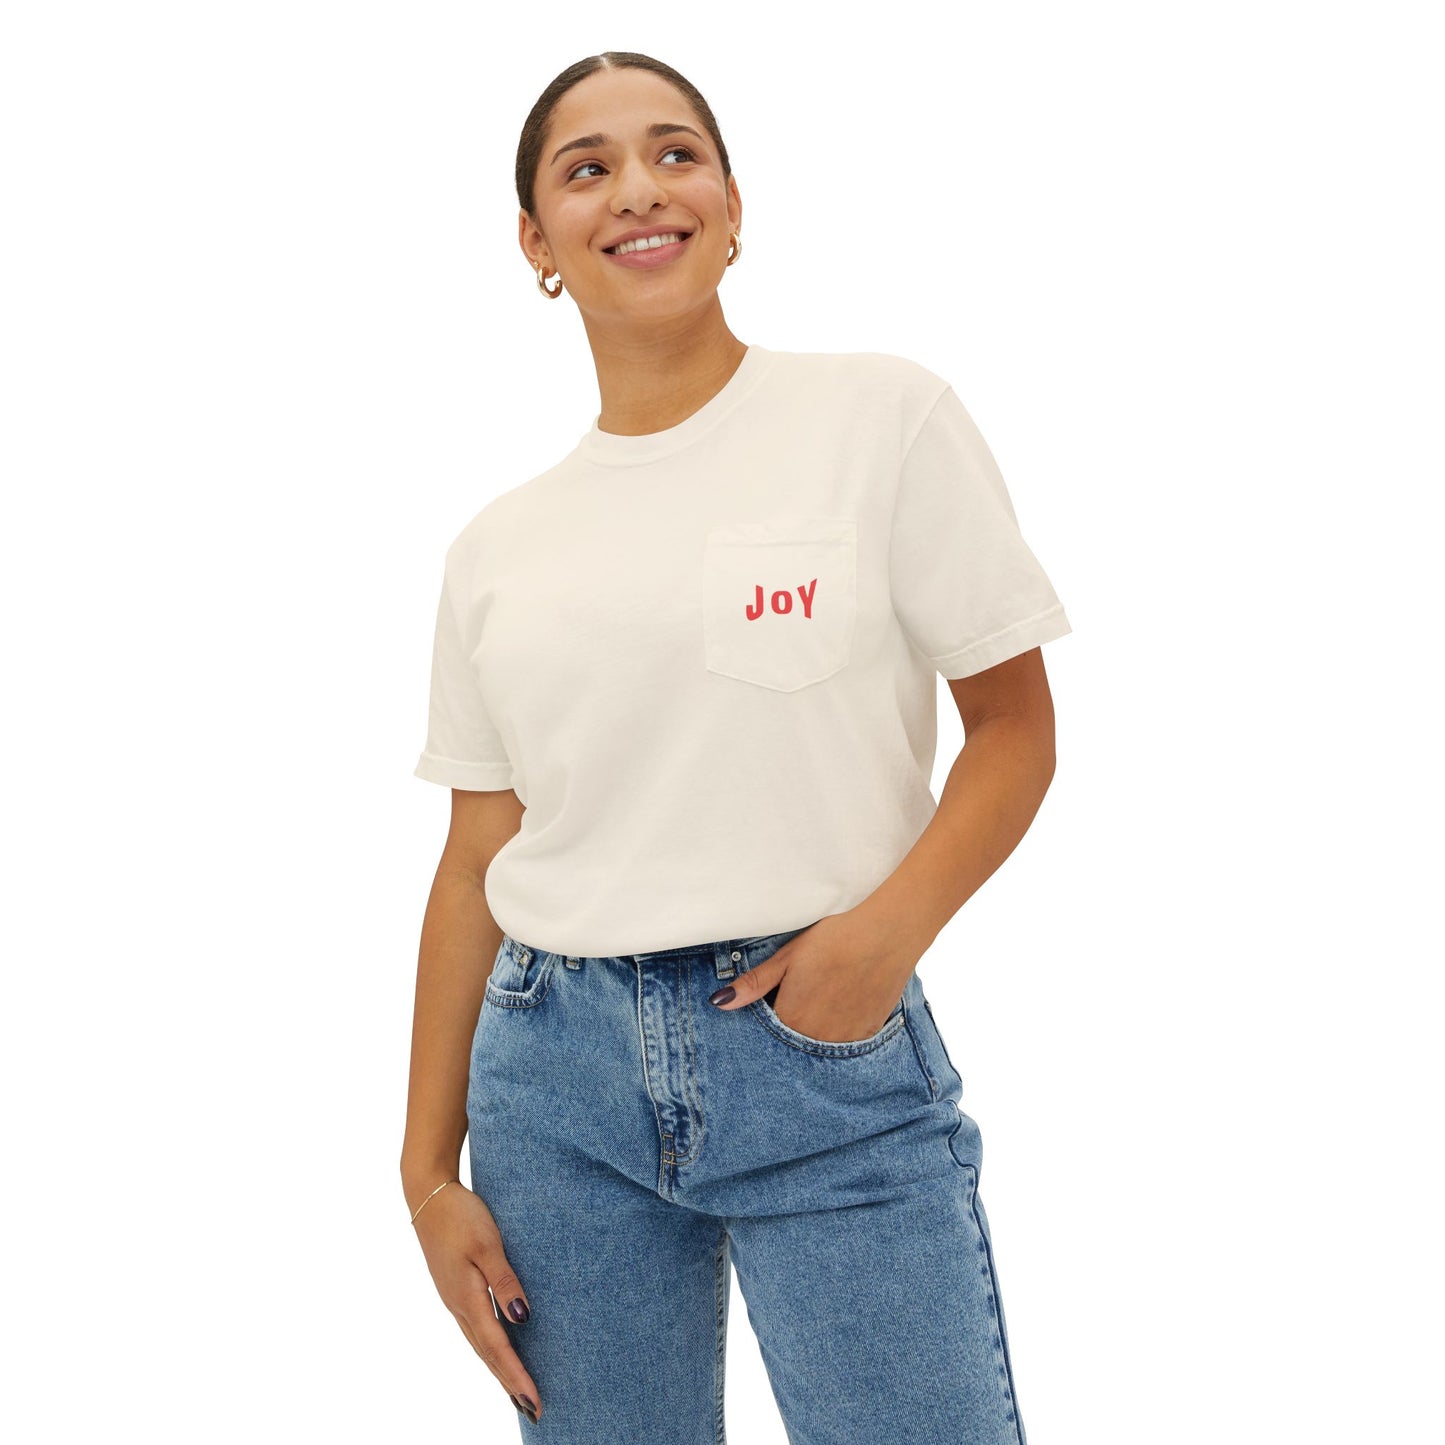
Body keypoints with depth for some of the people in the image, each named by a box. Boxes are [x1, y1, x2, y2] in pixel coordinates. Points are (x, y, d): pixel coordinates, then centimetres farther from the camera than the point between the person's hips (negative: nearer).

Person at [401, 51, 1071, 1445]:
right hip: (556, 1066, 3)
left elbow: (1016, 722, 0)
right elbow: (476, 862, 10)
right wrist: (428, 1167, 7)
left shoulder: (883, 416, 0)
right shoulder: (497, 545, 8)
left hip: (825, 1045, -3)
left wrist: (892, 924, -16)